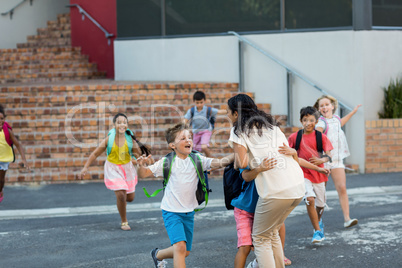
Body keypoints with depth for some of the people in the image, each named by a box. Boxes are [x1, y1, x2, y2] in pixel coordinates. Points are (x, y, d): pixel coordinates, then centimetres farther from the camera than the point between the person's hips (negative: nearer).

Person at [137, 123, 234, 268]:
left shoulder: (197, 159, -3)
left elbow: (219, 162, -15)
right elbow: (144, 174, -8)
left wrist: (236, 155, -31)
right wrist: (141, 165, -31)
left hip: (189, 212, 4)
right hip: (172, 211, -4)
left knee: (185, 252, 14)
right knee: (180, 246, -22)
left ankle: (158, 254, 41)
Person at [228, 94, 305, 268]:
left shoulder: (239, 130, 2)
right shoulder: (271, 125, 23)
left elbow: (242, 163, -10)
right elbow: (296, 159, 22)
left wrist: (236, 159, 10)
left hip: (275, 191, -7)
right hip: (298, 188, 7)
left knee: (261, 238, 9)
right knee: (272, 231, 25)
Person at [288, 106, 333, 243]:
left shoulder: (321, 137, -5)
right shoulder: (295, 137, -3)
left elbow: (329, 155, -12)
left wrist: (321, 160, -31)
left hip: (319, 174, 1)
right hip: (303, 174, -1)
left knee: (320, 204, 13)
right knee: (309, 199, -23)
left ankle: (318, 220, 48)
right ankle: (318, 231, -13)